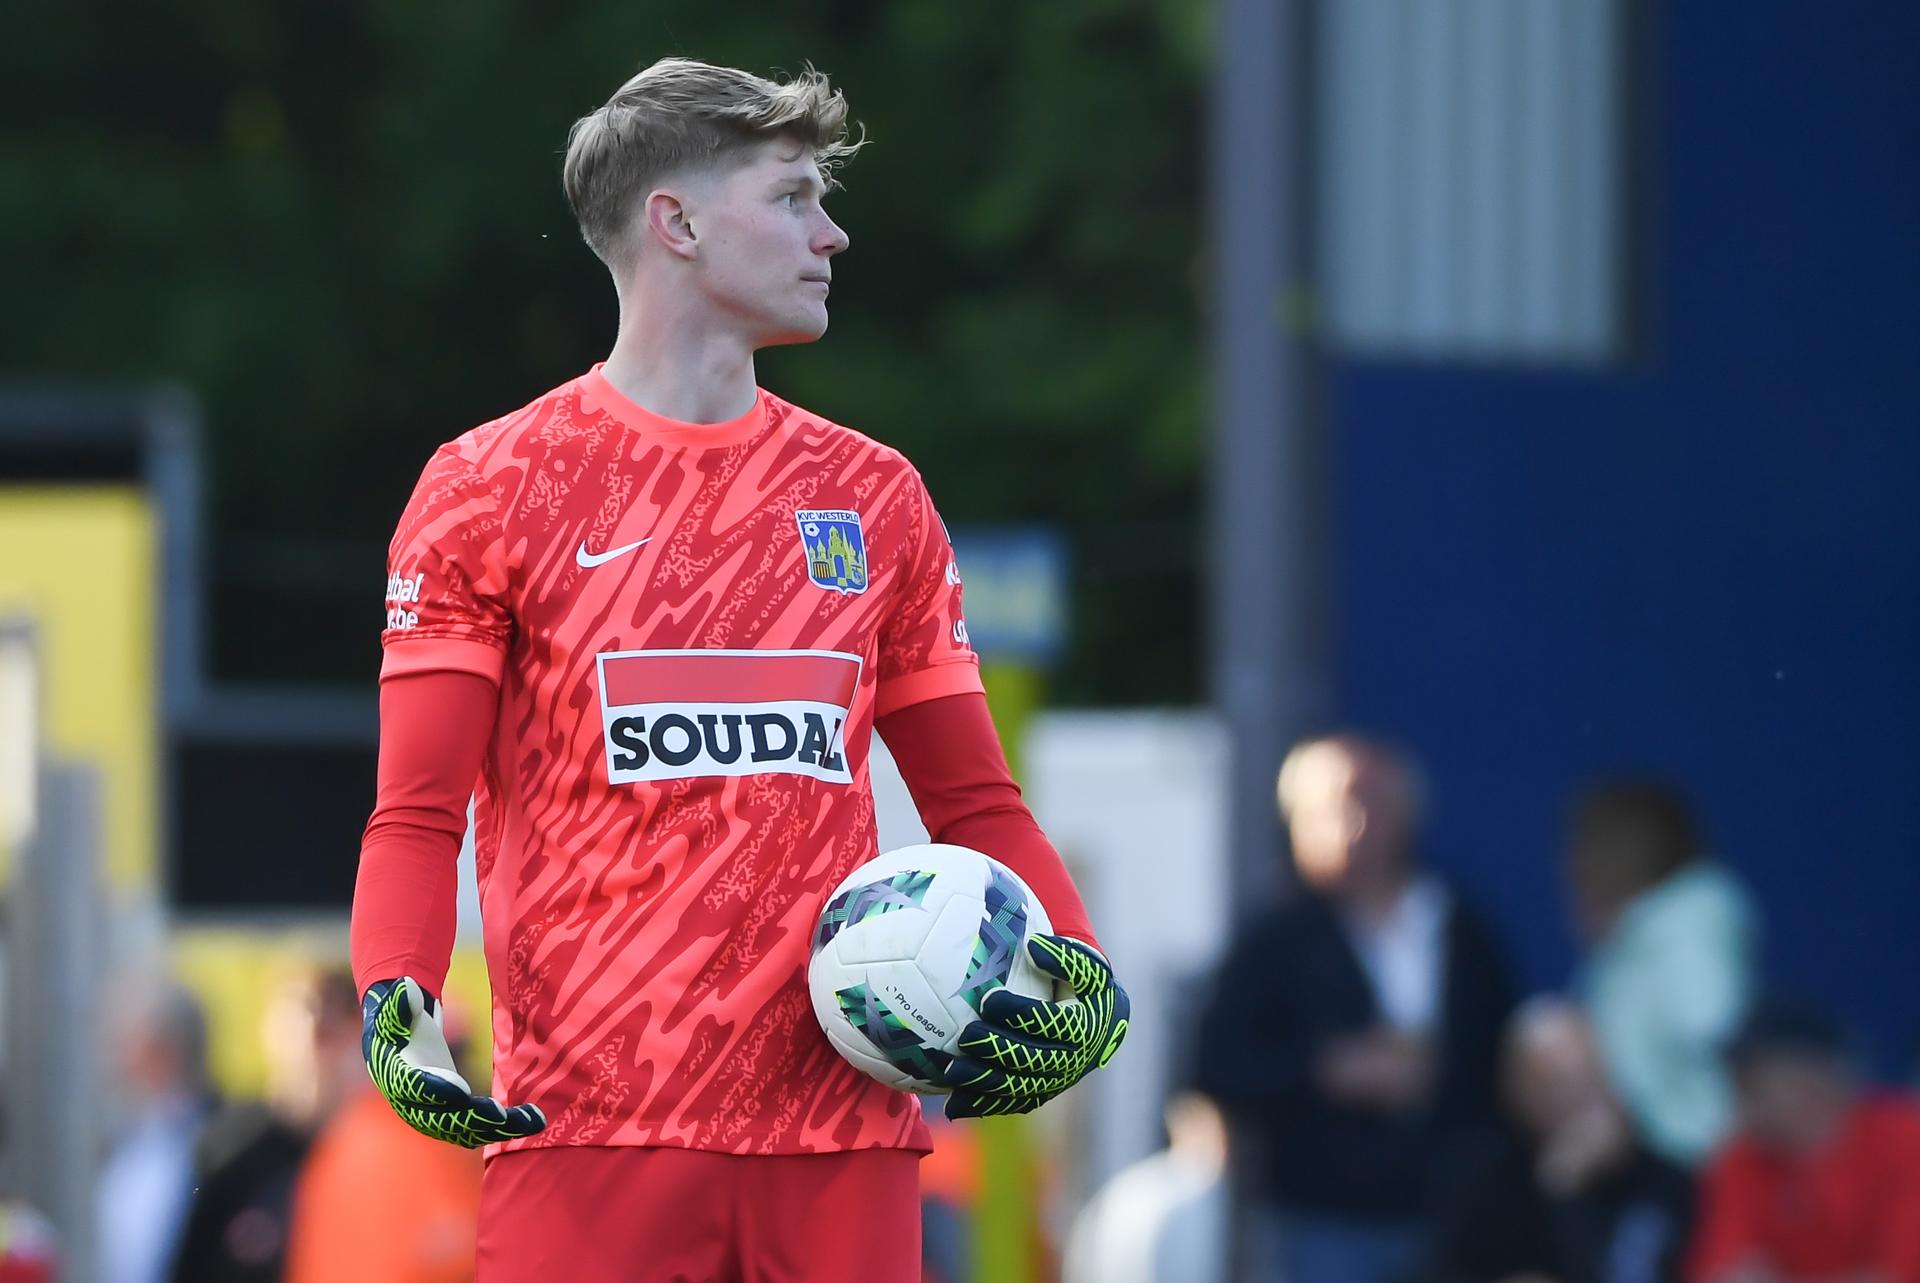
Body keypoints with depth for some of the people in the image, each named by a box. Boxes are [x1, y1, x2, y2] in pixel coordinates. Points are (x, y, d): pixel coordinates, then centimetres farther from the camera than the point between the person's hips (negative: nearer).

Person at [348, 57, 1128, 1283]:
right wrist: (396, 1000, -17)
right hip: (584, 1126, -3)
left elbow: (976, 806, 17)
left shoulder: (873, 498, 16)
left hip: (844, 1131, 3)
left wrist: (1079, 972, -2)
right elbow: (418, 815, 1)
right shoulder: (489, 487, 4)